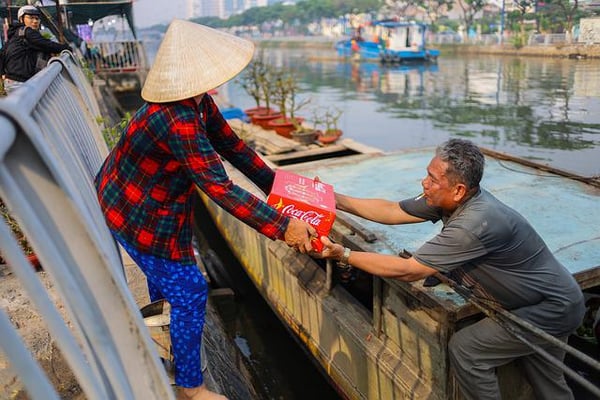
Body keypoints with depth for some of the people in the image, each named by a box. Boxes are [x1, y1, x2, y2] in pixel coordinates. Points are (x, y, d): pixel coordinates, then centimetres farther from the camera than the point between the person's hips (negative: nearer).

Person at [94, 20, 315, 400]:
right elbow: (220, 189, -38)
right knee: (189, 292, 1)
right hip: (143, 218, -10)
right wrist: (282, 226, -35)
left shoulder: (199, 102, -7)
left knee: (164, 272, 31)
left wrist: (275, 183, 0)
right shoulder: (176, 119, -36)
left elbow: (232, 145, 2)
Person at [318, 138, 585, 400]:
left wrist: (344, 255, -29)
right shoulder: (453, 200, -11)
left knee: (465, 349, -9)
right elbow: (392, 212, -6)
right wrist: (336, 200, -11)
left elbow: (408, 271, -32)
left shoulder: (475, 224, -37)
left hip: (554, 310, -8)